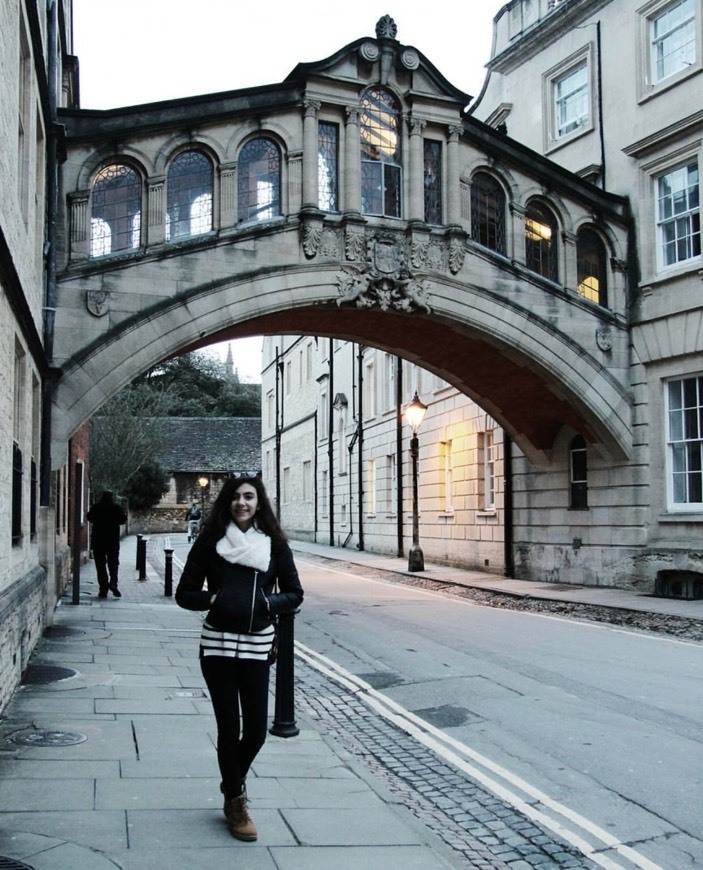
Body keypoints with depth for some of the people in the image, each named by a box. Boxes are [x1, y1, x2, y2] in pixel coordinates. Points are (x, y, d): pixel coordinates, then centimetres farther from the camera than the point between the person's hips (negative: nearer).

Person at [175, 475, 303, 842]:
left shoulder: (273, 543, 2)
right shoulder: (209, 542, -1)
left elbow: (294, 594, 6)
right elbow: (184, 593, 2)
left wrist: (268, 601, -12)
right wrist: (213, 599, -16)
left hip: (257, 645, 1)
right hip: (217, 643, -1)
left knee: (256, 729, 3)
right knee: (229, 728, 3)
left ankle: (233, 782, 35)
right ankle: (236, 804, 24)